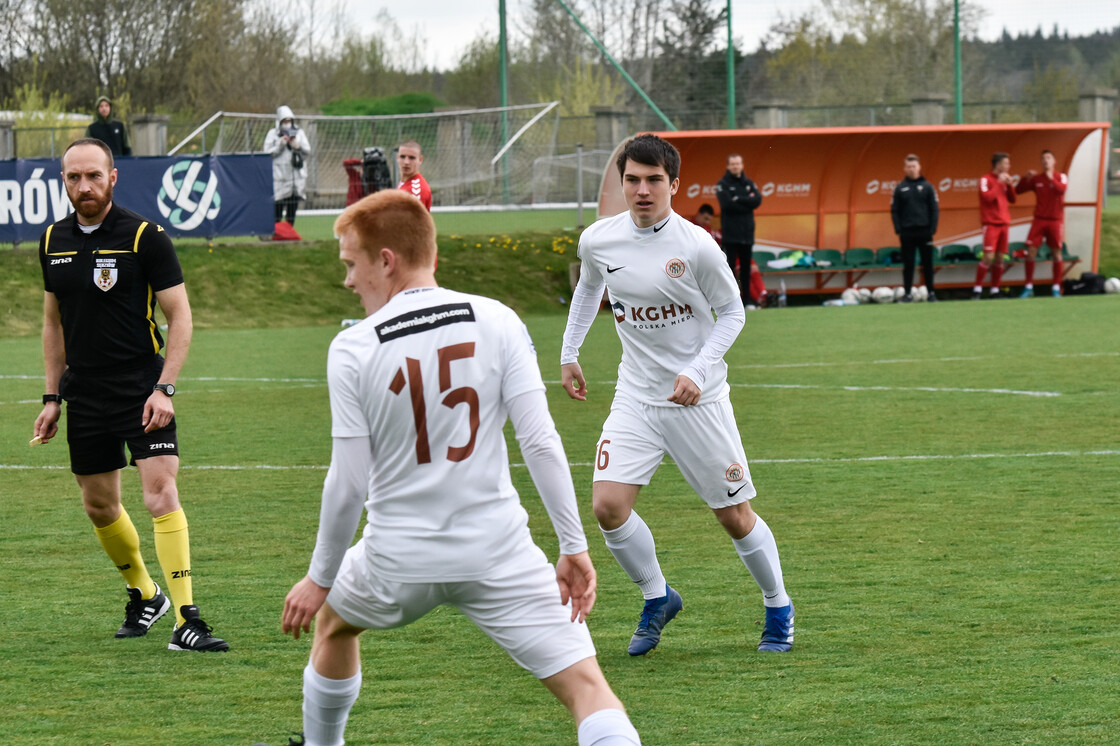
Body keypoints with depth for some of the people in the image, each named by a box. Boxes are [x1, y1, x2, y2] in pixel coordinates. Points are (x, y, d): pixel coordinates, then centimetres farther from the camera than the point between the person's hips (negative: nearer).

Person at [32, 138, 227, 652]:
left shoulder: (145, 237, -9)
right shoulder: (53, 242, 7)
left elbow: (180, 315, -8)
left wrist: (164, 388, -16)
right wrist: (53, 397, 13)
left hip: (142, 392, -5)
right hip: (85, 394, 5)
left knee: (161, 495, -17)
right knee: (99, 506, 12)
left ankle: (185, 619, -17)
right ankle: (143, 594, 35)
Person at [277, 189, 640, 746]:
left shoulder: (352, 349, -6)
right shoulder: (496, 321, -4)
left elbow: (348, 486, -6)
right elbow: (540, 442, -9)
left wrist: (320, 579, 6)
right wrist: (574, 547, -3)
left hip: (399, 563, 1)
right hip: (498, 554, -1)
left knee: (332, 622, 32)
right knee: (586, 686, -5)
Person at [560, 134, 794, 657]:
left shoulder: (696, 246, -15)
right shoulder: (598, 241, -4)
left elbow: (732, 312, -4)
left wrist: (698, 372, -16)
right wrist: (569, 353, 22)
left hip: (697, 398, -3)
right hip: (635, 396, 3)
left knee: (734, 515, 3)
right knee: (607, 506, -12)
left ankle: (778, 608, 27)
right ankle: (657, 598, 12)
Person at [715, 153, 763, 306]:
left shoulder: (749, 184, 12)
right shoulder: (723, 184, 0)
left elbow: (758, 200, -3)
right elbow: (727, 204, -15)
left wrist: (738, 199, -10)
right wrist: (747, 201, -9)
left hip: (747, 233, 4)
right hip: (730, 234, -4)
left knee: (746, 267, 7)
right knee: (729, 265, -7)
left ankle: (746, 298, 12)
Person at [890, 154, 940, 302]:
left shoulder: (927, 187, 5)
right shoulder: (900, 188, 6)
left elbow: (934, 210, 4)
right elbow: (894, 211, 6)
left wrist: (932, 229, -4)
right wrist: (898, 231, -4)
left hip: (924, 231, 0)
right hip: (907, 233, 0)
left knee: (928, 264, 2)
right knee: (908, 265, 2)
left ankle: (931, 292, 9)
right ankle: (907, 293, 7)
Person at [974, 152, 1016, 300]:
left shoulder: (1004, 180, 15)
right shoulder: (986, 179, -5)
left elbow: (1012, 199, 14)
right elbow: (987, 197, -19)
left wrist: (1009, 185, -1)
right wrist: (999, 182, -15)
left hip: (1004, 223, 7)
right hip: (991, 223, -7)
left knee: (1000, 258, 4)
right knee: (989, 257, -13)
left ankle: (995, 290, 7)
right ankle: (977, 289, -7)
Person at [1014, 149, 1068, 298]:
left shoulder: (1061, 177, 0)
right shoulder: (1036, 179, 7)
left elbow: (1062, 189, -20)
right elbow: (1018, 190, 5)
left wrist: (1051, 179, -30)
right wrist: (1026, 178, -9)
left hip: (1055, 220, -2)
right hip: (1039, 219, 2)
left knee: (1056, 253, 1)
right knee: (1031, 252, -6)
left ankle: (1056, 287, 9)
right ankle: (1029, 287, 0)